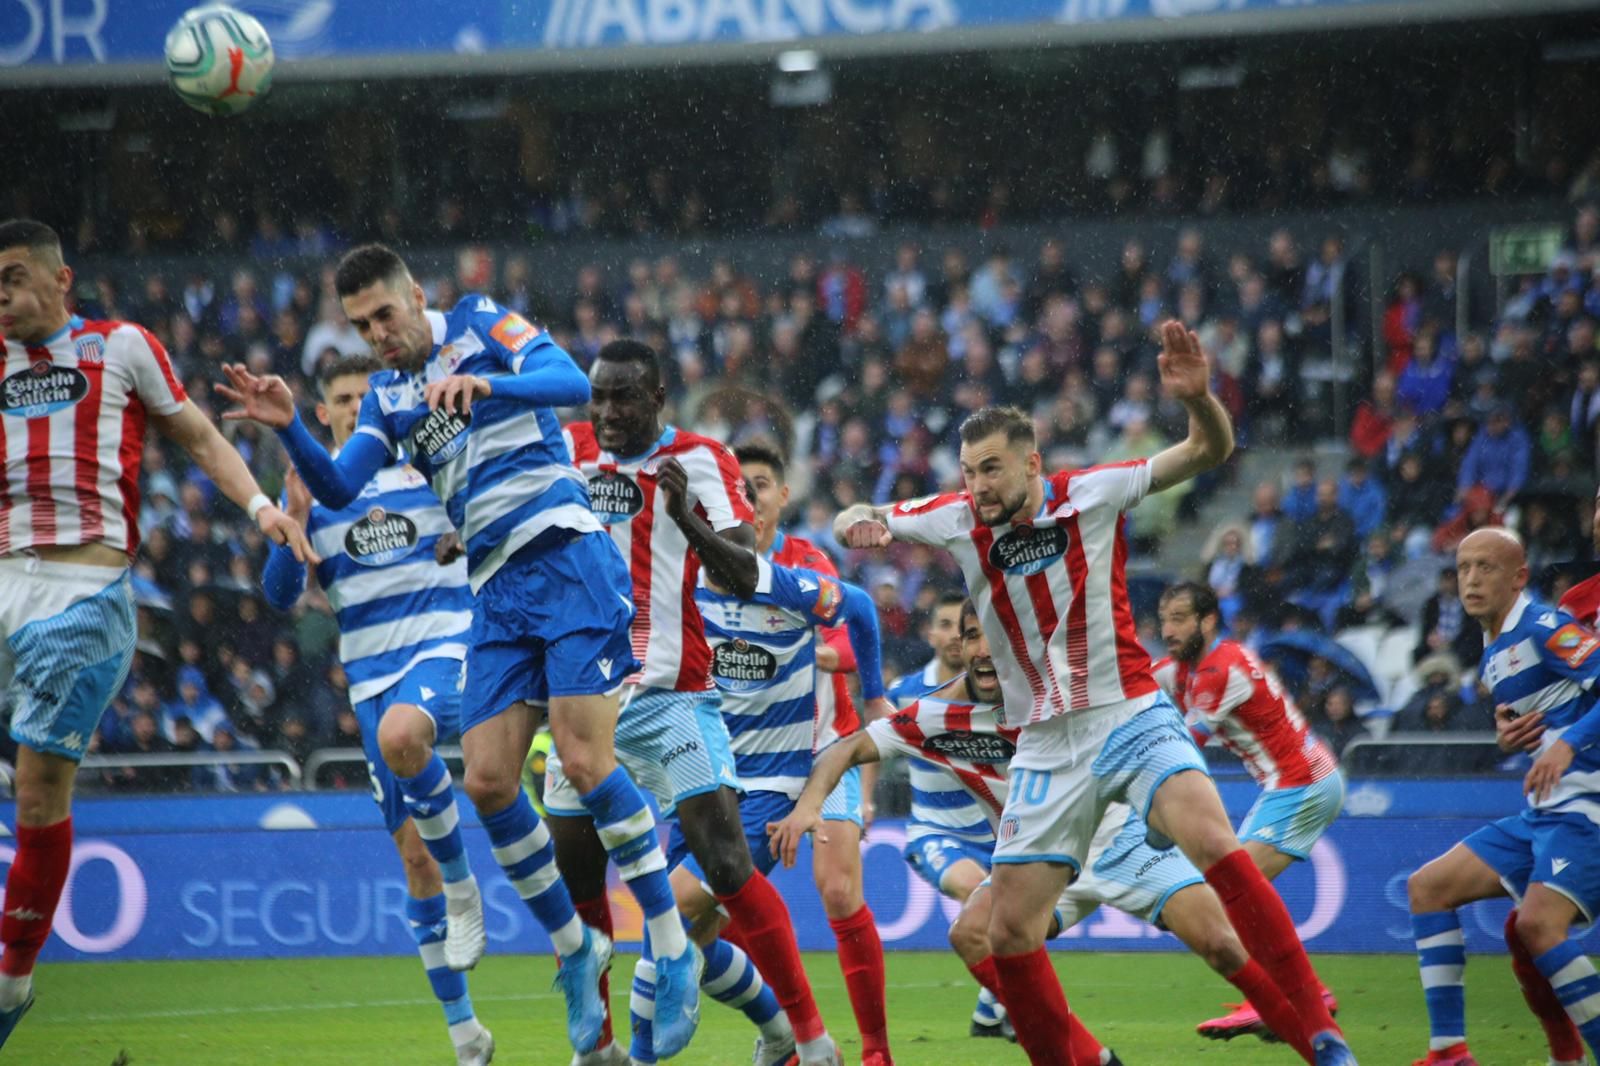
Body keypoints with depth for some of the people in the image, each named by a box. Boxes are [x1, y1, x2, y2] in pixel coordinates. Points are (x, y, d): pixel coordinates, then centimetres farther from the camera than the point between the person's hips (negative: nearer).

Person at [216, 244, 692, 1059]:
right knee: (487, 780, -3)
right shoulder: (387, 399, 17)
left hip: (567, 563, -6)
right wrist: (288, 428, -13)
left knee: (585, 761, -17)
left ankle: (673, 949, -7)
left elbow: (572, 384, -16)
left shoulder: (483, 327, 1)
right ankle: (575, 949, 13)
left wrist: (483, 385, -33)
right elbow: (340, 488, 4)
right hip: (497, 591, 6)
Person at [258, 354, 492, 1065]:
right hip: (372, 675, 3)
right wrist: (292, 523, -12)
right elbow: (280, 595, 5)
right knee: (415, 856, 3)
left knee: (400, 735, -39)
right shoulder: (309, 488, 9)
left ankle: (463, 890, -17)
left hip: (443, 646, -3)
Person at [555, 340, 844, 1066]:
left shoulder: (700, 461, -3)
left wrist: (689, 517, -28)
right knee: (576, 882, 4)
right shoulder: (569, 450, 8)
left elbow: (745, 577, -11)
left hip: (671, 697, -4)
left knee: (727, 864, -15)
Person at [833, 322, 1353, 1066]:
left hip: (1130, 718, -4)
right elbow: (859, 523, 10)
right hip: (1047, 748, 4)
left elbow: (1209, 451, -10)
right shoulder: (959, 522, 2)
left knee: (1213, 842, -29)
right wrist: (859, 524, -15)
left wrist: (1197, 397, -32)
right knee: (1008, 932, -2)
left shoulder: (1090, 496, -7)